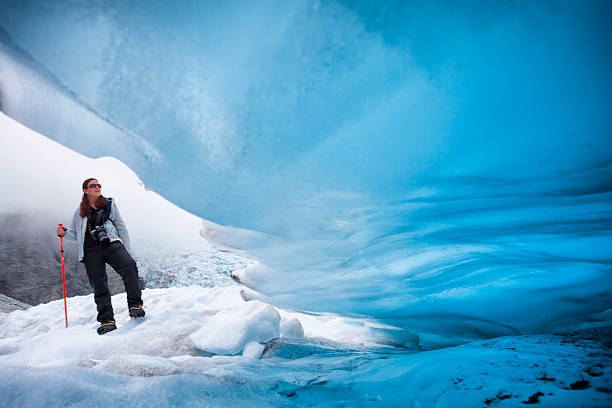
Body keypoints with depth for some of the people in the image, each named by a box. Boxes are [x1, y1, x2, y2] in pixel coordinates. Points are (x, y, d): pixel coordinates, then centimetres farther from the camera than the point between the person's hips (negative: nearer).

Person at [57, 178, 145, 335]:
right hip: (91, 251, 1)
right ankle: (107, 320, 1)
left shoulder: (109, 205, 16)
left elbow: (121, 227, 15)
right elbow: (76, 234, 25)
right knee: (99, 286, -4)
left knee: (129, 267, -28)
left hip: (112, 244, -1)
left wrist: (126, 250, 8)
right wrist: (64, 232, 2)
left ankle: (135, 305, -24)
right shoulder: (80, 212, 17)